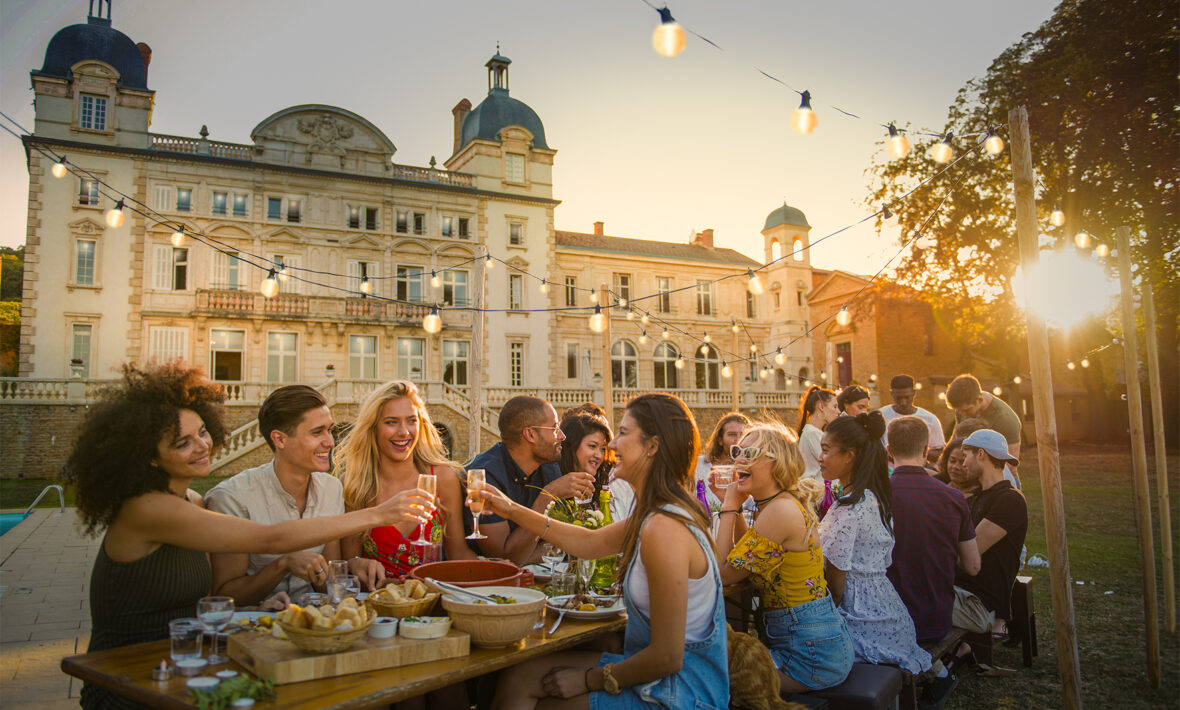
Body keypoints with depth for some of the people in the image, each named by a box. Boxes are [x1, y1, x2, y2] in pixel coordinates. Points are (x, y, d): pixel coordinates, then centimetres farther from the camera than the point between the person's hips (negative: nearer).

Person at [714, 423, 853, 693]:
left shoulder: (781, 510, -23)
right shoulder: (780, 504, 6)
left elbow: (725, 573, -17)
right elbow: (747, 555, 13)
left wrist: (729, 508, -11)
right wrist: (733, 506, 8)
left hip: (810, 652, -9)